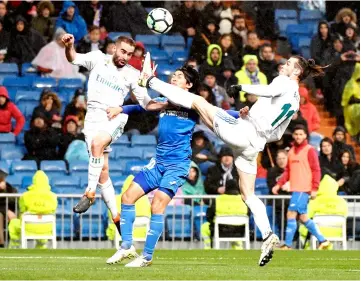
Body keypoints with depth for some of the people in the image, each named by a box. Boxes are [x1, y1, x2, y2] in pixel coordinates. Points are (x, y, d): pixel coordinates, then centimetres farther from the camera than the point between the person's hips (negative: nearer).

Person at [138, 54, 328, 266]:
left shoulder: (285, 82, -1)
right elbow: (277, 134, 27)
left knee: (198, 101, 0)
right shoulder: (295, 100, 23)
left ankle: (150, 81, 2)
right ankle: (268, 236, -1)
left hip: (242, 132, -8)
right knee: (249, 194, 12)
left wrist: (242, 87, -17)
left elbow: (270, 90, -26)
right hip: (256, 144, 8)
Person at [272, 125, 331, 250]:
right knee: (303, 217, 8)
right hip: (295, 188, 8)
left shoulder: (309, 150, -4)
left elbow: (316, 170, -8)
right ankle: (323, 241, 15)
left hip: (303, 189, -8)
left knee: (291, 214, -12)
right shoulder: (291, 151, 16)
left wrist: (314, 188, -15)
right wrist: (279, 184, 9)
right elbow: (288, 171, 20)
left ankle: (287, 245, -8)